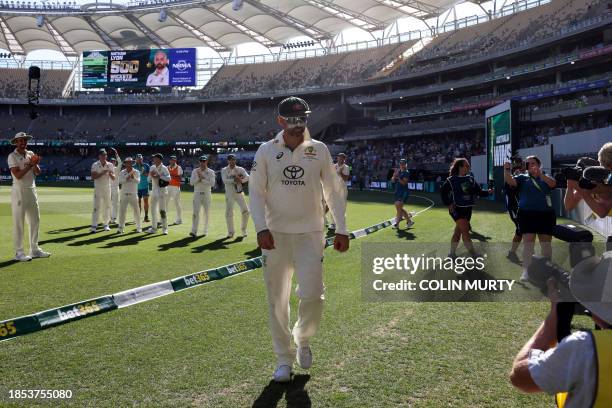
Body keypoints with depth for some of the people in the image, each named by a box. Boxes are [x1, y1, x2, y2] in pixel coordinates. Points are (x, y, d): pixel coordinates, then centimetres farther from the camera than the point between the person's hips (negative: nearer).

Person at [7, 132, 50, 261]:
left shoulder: (31, 154, 11)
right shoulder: (12, 156, -7)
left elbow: (38, 172, 1)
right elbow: (18, 175, -18)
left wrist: (35, 164, -17)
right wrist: (30, 165, -20)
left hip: (32, 190, 7)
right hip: (19, 191, -7)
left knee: (35, 220, 10)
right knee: (18, 222, -3)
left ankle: (35, 249, 20)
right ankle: (19, 252, 1)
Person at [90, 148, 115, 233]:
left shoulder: (110, 165, 4)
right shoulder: (95, 165, -4)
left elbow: (113, 178, 0)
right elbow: (93, 176, -15)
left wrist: (110, 173, -21)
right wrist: (102, 173, -24)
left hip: (107, 188, 4)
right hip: (98, 188, -3)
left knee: (107, 206, 8)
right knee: (96, 206, -8)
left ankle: (106, 224, 16)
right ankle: (94, 226, -10)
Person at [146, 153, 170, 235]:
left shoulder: (164, 168, -8)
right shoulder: (152, 168, 11)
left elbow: (168, 178, -20)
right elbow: (149, 178, 13)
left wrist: (159, 176, -26)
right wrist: (151, 175, -7)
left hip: (162, 190, -6)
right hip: (154, 190, 6)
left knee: (162, 210, -6)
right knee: (153, 209, 9)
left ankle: (164, 228, 2)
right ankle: (153, 228, 18)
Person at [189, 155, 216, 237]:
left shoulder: (211, 172, 1)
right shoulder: (195, 171, 6)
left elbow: (212, 184, -12)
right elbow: (191, 182, -4)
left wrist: (202, 179, -16)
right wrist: (198, 178, -16)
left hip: (207, 194, 0)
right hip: (197, 194, 0)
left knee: (207, 213, 6)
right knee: (196, 212, -12)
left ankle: (205, 230, 19)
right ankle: (194, 231, -18)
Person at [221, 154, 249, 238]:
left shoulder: (240, 169, 8)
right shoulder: (224, 170, 3)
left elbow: (247, 177, -7)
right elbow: (225, 181, -14)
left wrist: (241, 180, -25)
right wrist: (234, 180, -26)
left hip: (239, 193, 2)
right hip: (229, 194, -2)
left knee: (245, 211, -5)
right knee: (229, 213, -2)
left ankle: (243, 230, 14)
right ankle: (230, 232, 11)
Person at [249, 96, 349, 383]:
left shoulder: (319, 150, 3)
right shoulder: (266, 151, 2)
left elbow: (333, 191, 6)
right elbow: (256, 192, 0)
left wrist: (341, 229, 1)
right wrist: (261, 228, -13)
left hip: (310, 233, 0)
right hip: (276, 234, 1)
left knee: (312, 295, -9)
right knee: (277, 300, 5)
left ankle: (303, 339, 23)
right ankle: (284, 359, 21)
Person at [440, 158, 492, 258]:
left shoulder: (470, 179, 6)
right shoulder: (451, 180, -9)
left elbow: (479, 191, 5)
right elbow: (443, 192, -3)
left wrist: (487, 192, -12)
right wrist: (448, 204, -10)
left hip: (468, 209, 6)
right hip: (456, 209, -6)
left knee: (458, 232, 13)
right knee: (465, 231, -14)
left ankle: (452, 254, 24)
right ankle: (473, 254, -11)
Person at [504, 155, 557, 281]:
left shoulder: (545, 178, 10)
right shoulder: (523, 178, 7)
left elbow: (553, 183, -12)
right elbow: (510, 181, -10)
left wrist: (540, 174, -26)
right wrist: (506, 170, -27)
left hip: (546, 214, 2)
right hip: (527, 214, -2)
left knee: (546, 244, 9)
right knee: (528, 243, -5)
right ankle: (526, 271, -3)